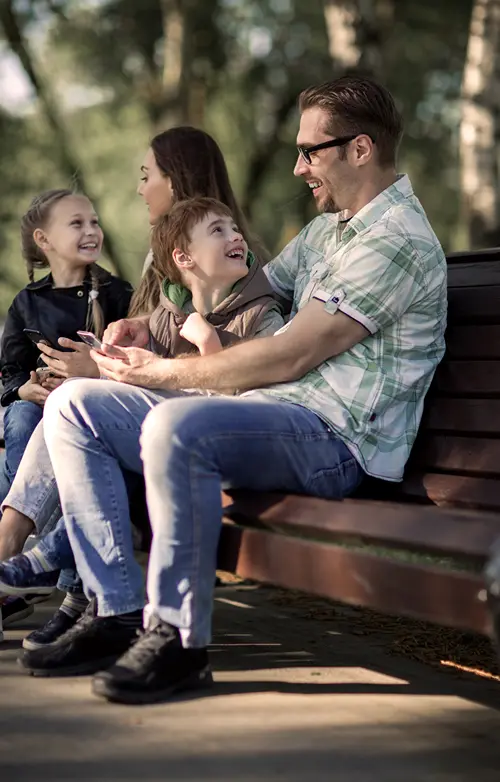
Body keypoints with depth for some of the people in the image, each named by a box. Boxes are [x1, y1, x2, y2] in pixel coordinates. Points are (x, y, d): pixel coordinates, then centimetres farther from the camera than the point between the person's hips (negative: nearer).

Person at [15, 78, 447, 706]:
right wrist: (155, 324, 17)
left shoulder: (398, 241, -11)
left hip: (331, 437, -10)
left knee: (175, 424, -38)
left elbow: (290, 356, -17)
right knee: (73, 407, 1)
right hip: (261, 413, 10)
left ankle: (180, 639, -26)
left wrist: (167, 373, -10)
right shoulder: (326, 229, 21)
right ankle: (119, 611, -6)